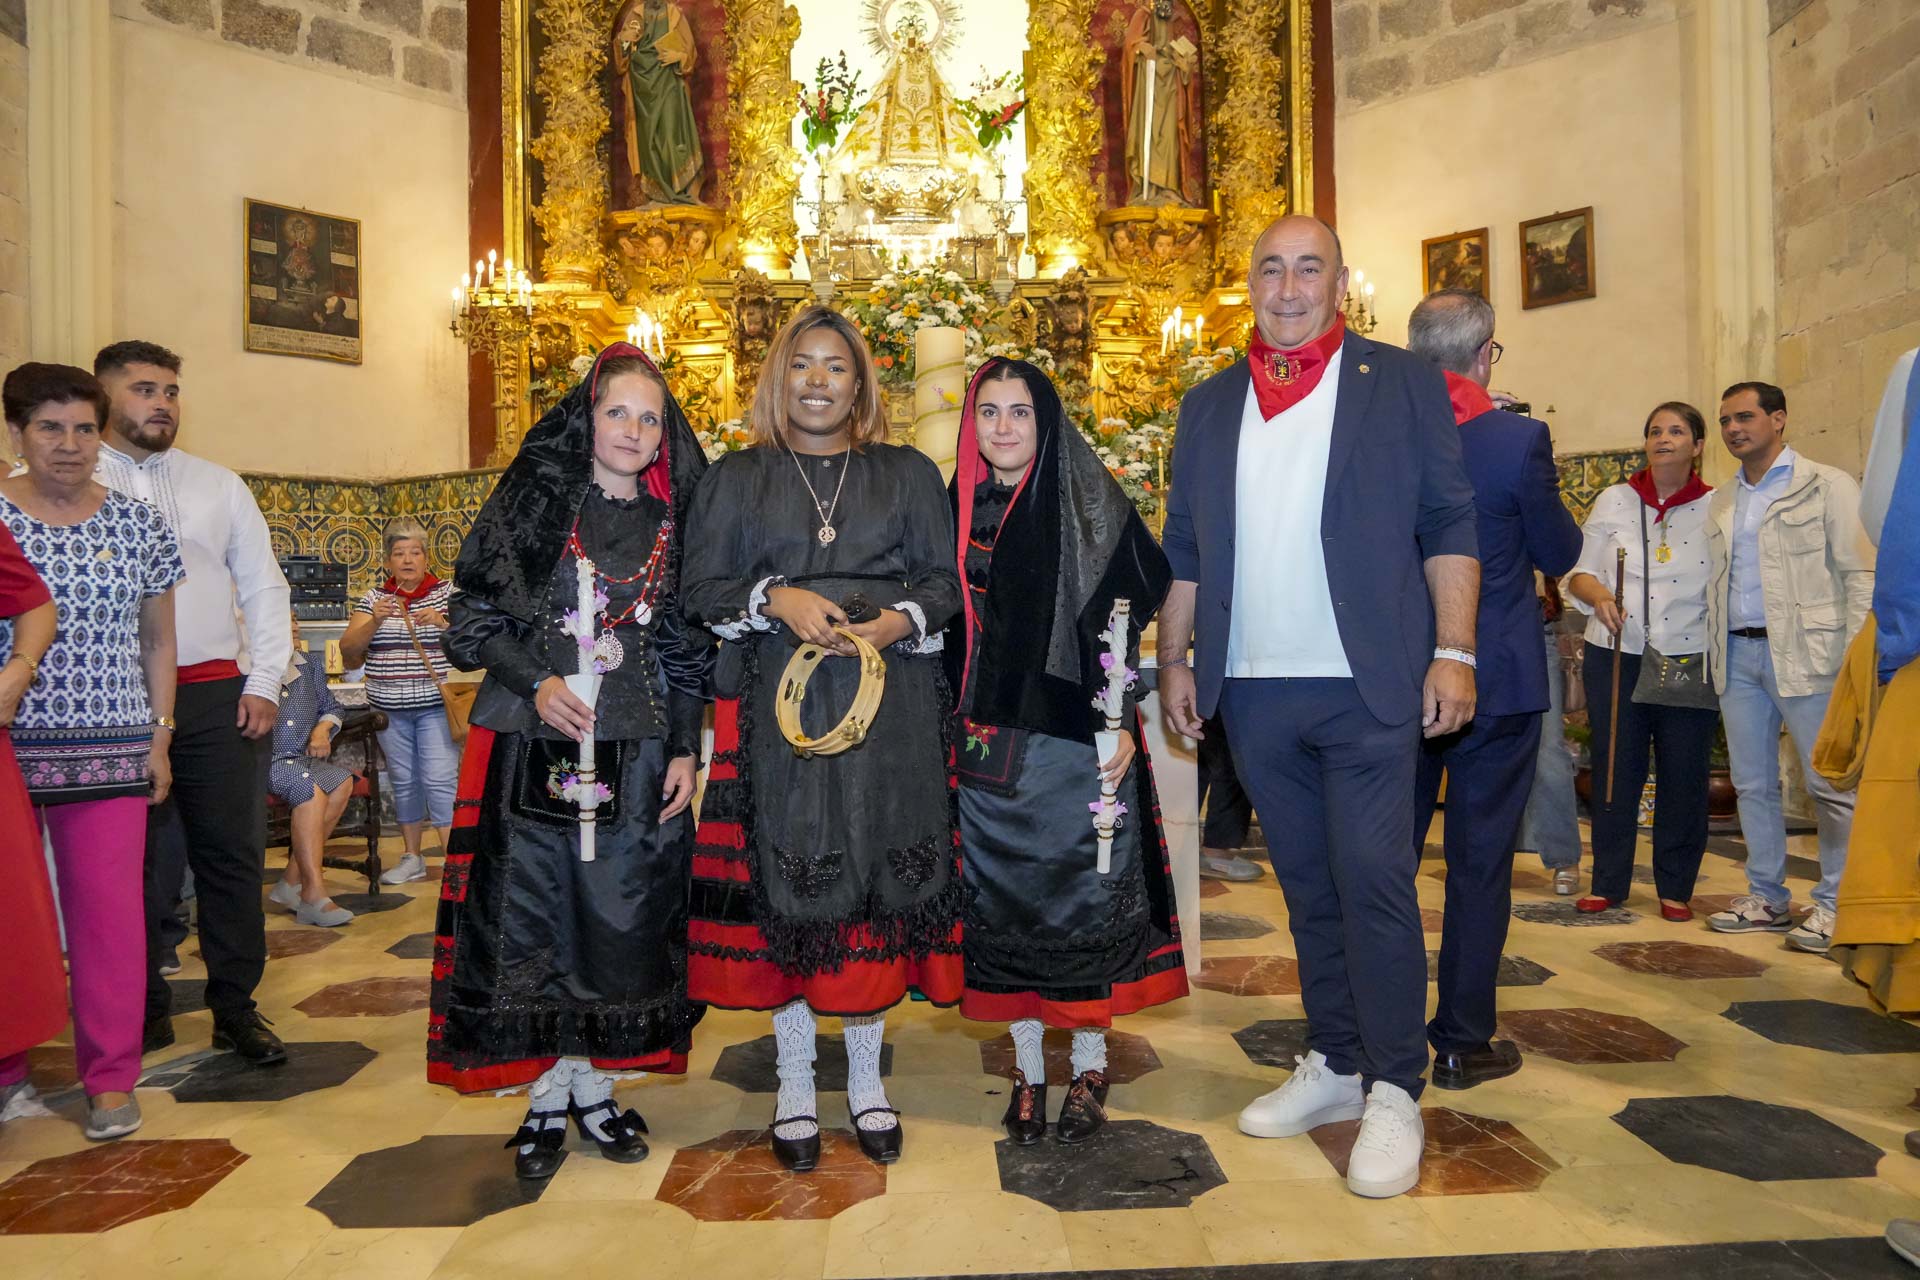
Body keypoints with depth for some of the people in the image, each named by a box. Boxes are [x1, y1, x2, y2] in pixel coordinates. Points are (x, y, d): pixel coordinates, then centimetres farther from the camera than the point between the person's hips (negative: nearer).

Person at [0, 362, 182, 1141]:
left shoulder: (137, 524, 6)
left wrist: (160, 738, 8)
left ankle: (111, 1078, 12)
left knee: (108, 907, 1)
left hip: (108, 746, 1)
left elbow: (158, 643, 11)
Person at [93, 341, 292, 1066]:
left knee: (232, 855, 4)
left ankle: (236, 1010, 14)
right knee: (138, 862, 7)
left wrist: (264, 682, 3)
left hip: (216, 695, 2)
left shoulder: (219, 486, 13)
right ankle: (144, 1010, 21)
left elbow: (264, 587, 12)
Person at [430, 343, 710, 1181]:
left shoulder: (674, 524, 9)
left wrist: (686, 750, 4)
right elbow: (474, 615, 0)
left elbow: (689, 650, 9)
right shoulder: (535, 500, 2)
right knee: (532, 915, 2)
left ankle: (594, 1086, 23)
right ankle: (546, 1097, 18)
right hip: (531, 746, -2)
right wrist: (536, 681, -13)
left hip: (637, 754, 2)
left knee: (622, 915, 6)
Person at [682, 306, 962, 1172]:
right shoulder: (738, 478, 12)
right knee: (785, 881, 0)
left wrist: (897, 622, -11)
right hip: (777, 704, 0)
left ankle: (866, 1077, 18)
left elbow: (946, 580, 8)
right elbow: (700, 589, 6)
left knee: (876, 877, 2)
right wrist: (774, 598, -12)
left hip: (888, 705, 1)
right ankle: (795, 1081, 16)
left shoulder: (909, 474, 13)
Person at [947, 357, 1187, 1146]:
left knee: (1085, 897, 3)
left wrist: (1120, 723, -13)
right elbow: (946, 630, 12)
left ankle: (1090, 1067, 20)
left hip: (1075, 735, -3)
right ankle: (1028, 1070, 21)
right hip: (989, 743, 4)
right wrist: (950, 726, 8)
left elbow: (1119, 621, -5)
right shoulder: (957, 511, 9)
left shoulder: (1092, 506, -2)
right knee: (1003, 900, 8)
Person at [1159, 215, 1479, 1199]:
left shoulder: (1403, 383, 4)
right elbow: (1183, 550, 13)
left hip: (1366, 686, -4)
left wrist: (1453, 652, -8)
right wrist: (1175, 659, 7)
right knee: (1306, 886, 12)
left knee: (1373, 884, -4)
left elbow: (1448, 526, 0)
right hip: (1253, 692, 4)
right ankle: (1335, 1067, 25)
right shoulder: (1210, 405, 13)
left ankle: (1395, 1093, 9)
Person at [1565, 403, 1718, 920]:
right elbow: (1580, 571, 6)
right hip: (1615, 656, 1)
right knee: (1614, 769, 5)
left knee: (1684, 775, 5)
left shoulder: (1716, 507, 2)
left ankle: (1676, 888, 18)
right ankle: (1608, 882, 16)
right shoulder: (1614, 500, 5)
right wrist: (1598, 595, -15)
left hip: (1690, 659, -1)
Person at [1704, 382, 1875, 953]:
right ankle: (1767, 898, 19)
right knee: (1752, 783, 9)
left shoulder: (1827, 487, 0)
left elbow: (1860, 574, -5)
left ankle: (1835, 904, 8)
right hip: (1737, 654, 6)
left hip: (1805, 652, -5)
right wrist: (1712, 653, 8)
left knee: (1830, 783, -2)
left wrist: (1856, 658, -13)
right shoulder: (1720, 504, 16)